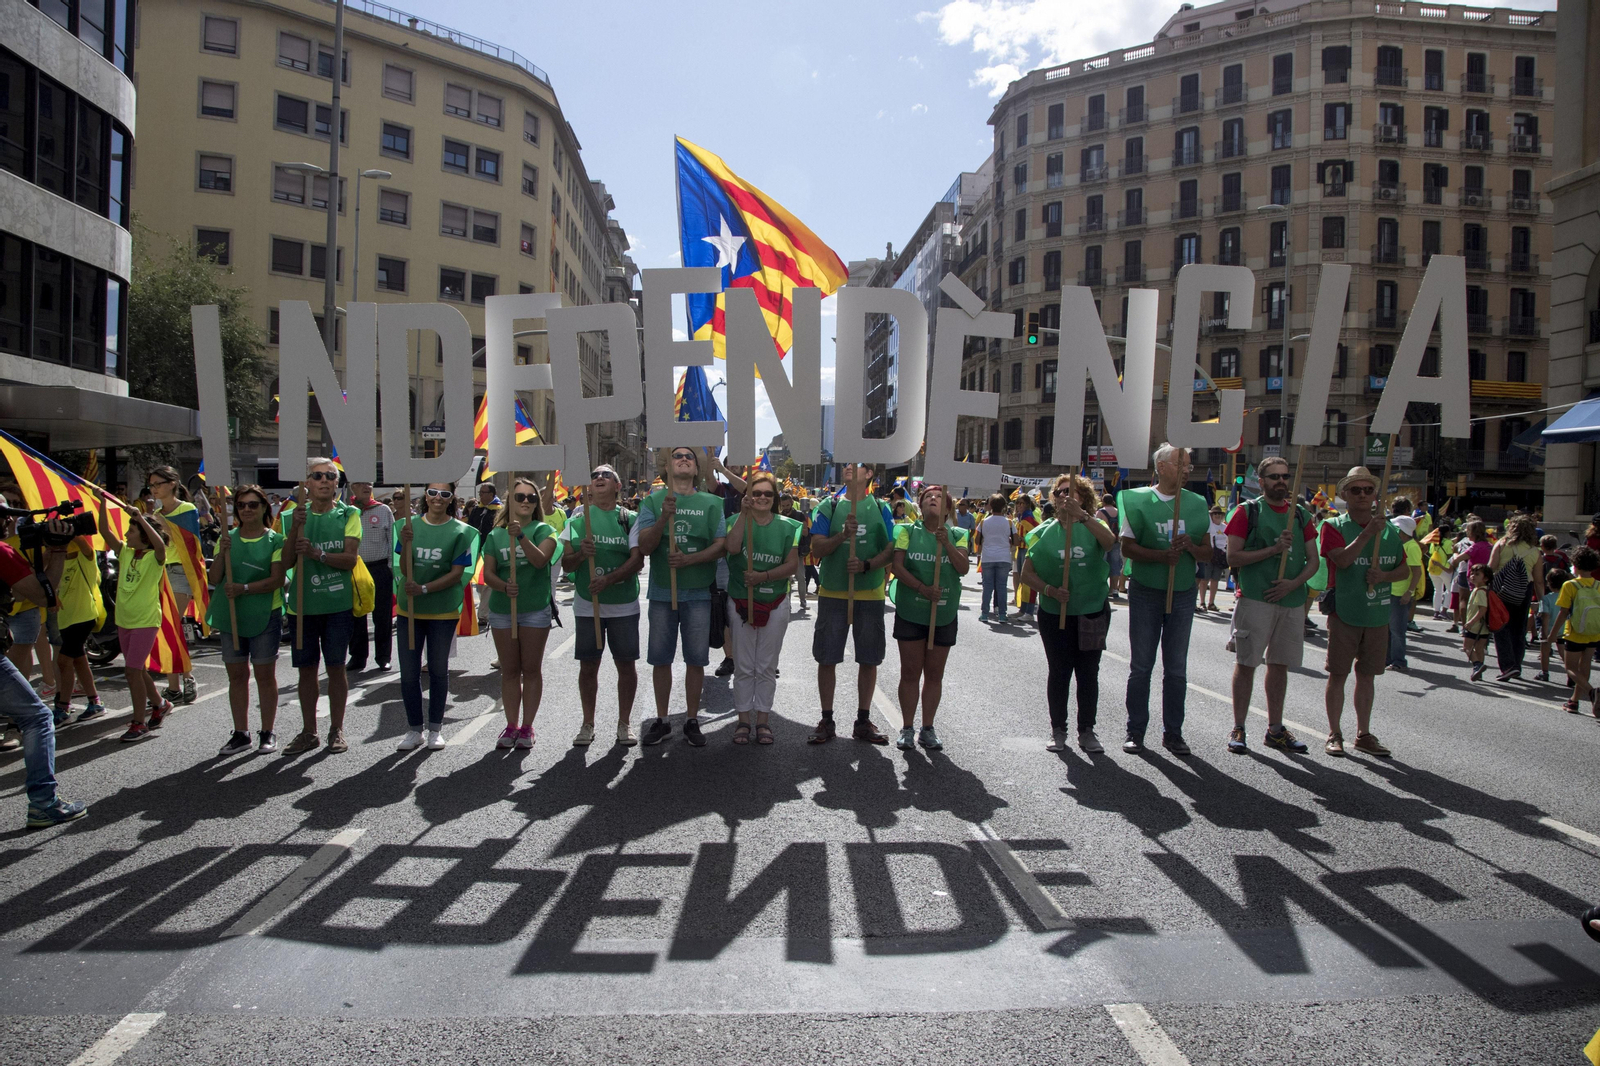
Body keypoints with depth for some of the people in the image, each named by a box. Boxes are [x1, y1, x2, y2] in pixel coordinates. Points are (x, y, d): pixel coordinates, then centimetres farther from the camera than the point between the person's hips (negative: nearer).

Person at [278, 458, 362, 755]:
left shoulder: (348, 515, 0)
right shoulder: (294, 516, 5)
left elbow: (351, 558, -11)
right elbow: (287, 562, -3)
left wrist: (318, 554, -26)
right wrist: (295, 528, -16)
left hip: (338, 604, -2)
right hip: (302, 604, 2)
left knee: (336, 667, 4)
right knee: (306, 669, 9)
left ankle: (336, 730, 16)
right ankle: (308, 732, 20)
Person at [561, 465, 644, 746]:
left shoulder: (630, 519, 1)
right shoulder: (578, 519, 5)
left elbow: (637, 561, -7)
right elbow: (566, 564, 4)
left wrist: (608, 579, -21)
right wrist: (581, 554, -18)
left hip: (624, 604, -1)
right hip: (587, 604, 1)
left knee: (626, 664, 4)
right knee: (588, 666, 7)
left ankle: (625, 723, 17)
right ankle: (588, 724, 20)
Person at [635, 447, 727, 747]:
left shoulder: (711, 503, 4)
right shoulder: (653, 501, 3)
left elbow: (721, 547, -2)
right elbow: (644, 546, -6)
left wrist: (689, 559, -17)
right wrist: (664, 517, -21)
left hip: (698, 592, 0)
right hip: (662, 591, 0)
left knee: (696, 660, 5)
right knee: (660, 659, 7)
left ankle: (692, 720, 18)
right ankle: (661, 720, 20)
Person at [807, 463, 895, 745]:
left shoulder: (881, 509, 5)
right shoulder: (829, 506, 3)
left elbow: (890, 551, 1)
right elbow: (817, 548, -4)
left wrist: (866, 565, -17)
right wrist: (842, 535, -21)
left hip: (870, 594, 1)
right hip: (832, 593, -1)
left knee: (869, 659, 6)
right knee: (827, 658, 3)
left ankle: (863, 721, 19)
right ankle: (826, 720, 15)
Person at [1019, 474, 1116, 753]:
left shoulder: (1093, 527, 0)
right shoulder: (1043, 533, 3)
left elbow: (1110, 541, -25)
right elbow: (1027, 574, 1)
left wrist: (1082, 516, -36)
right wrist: (1050, 590, -16)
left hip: (1092, 613, 0)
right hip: (1055, 613, 0)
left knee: (1088, 673, 7)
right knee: (1059, 672, 6)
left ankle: (1087, 731, 18)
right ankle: (1058, 731, 17)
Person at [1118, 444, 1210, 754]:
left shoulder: (1196, 504, 6)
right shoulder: (1138, 500, -3)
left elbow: (1208, 552, 8)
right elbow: (1127, 548, -7)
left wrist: (1191, 547, -13)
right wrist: (1162, 556, -20)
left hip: (1183, 593, 2)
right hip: (1145, 592, -2)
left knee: (1176, 668, 7)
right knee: (1141, 665, 5)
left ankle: (1172, 732, 17)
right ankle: (1136, 731, 14)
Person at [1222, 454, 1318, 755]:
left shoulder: (1300, 514, 12)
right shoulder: (1247, 511, -1)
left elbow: (1314, 561, 10)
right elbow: (1233, 557, -8)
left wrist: (1294, 583, -7)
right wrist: (1273, 549, -15)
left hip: (1292, 601, 5)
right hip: (1255, 599, -5)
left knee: (1280, 664, 11)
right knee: (1246, 663, -1)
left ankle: (1275, 729, 21)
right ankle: (1238, 729, 6)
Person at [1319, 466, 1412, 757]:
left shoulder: (1389, 531, 8)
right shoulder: (1335, 527, -5)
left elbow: (1405, 570, 12)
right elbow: (1342, 560, -21)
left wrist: (1385, 575, -8)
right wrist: (1367, 533, -27)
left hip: (1378, 614, 4)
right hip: (1344, 613, -4)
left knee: (1367, 675, 12)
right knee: (1337, 674, 1)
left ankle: (1363, 734, 22)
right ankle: (1334, 734, 11)